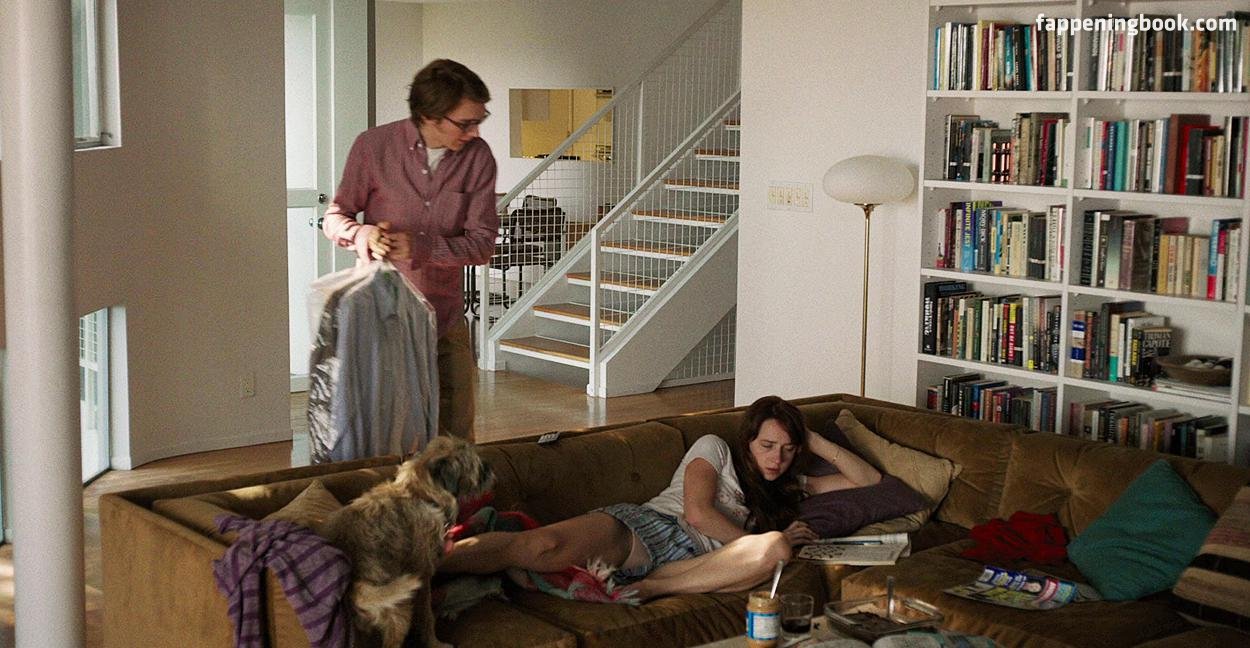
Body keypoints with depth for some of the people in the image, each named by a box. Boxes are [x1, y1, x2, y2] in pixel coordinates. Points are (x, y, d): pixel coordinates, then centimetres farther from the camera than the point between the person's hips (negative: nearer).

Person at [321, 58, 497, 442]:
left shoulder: (478, 158, -5)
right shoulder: (374, 146, -9)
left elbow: (483, 244, -8)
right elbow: (334, 218, 1)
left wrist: (418, 246, -23)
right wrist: (361, 234, -22)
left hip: (445, 319, 2)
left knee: (457, 438, 8)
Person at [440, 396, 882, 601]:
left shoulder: (790, 487, 33)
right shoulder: (714, 449, 18)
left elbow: (869, 480, 33)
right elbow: (697, 512, 1)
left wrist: (815, 442, 24)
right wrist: (761, 540, 4)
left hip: (697, 560, 3)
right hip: (645, 527, -3)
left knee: (777, 549, -33)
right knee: (542, 546, -35)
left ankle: (646, 585, -33)